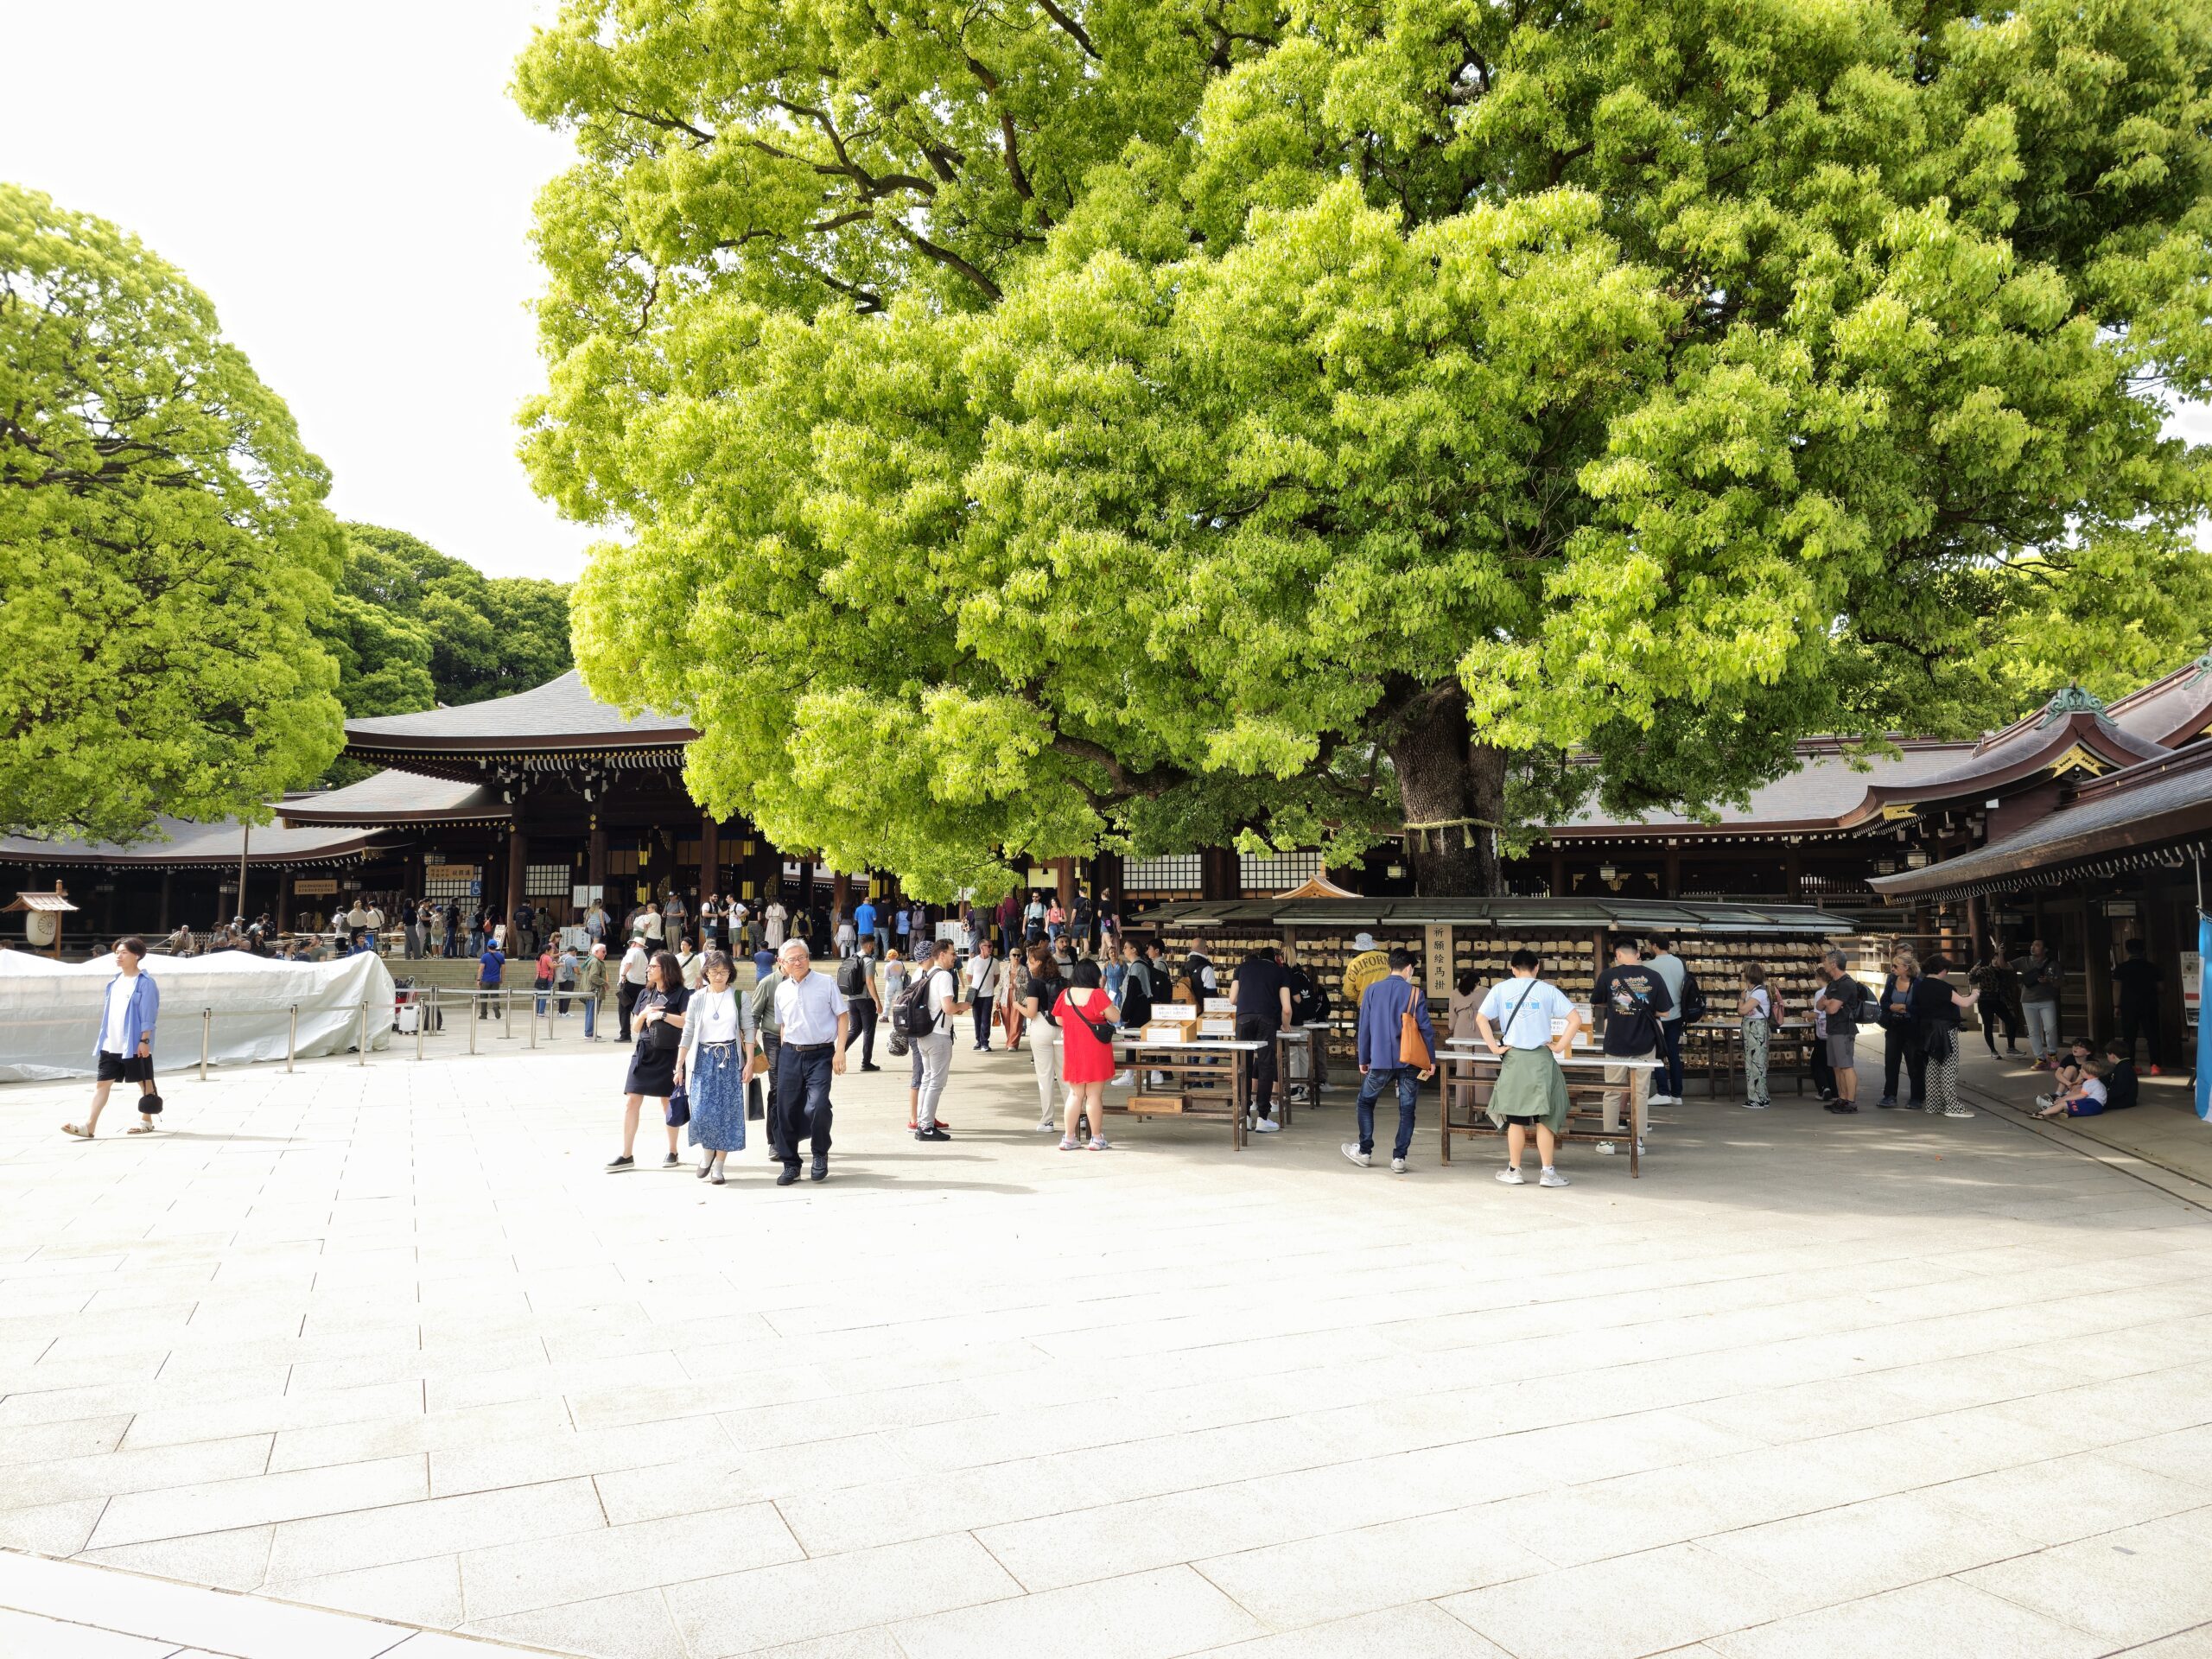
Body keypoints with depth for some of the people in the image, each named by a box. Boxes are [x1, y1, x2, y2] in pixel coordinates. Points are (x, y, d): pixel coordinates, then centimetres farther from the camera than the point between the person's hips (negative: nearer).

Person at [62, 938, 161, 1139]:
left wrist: (145, 1040, -17)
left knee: (144, 1082, 7)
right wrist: (104, 1039, 16)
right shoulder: (115, 981, 12)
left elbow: (148, 1015, -13)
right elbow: (110, 1013, 17)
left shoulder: (145, 983, -10)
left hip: (134, 1045, -7)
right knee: (102, 1082, 0)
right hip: (111, 1045, 7)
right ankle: (89, 1126, -4)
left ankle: (146, 1121, 20)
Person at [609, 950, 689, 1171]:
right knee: (631, 1101, -3)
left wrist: (662, 1015, -17)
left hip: (668, 1055, -5)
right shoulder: (645, 994, 12)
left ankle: (672, 1152, 21)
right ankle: (627, 1155, 2)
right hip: (644, 1052, 5)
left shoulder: (680, 994, -5)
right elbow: (636, 1027, 16)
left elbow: (686, 1022, -18)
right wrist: (644, 1014, -3)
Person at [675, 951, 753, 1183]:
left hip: (730, 1059, 0)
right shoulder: (697, 1000, 4)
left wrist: (750, 1062, -4)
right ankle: (706, 1153, 18)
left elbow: (748, 1030, 2)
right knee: (702, 1111, -10)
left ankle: (718, 1166, 10)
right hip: (703, 1059, 0)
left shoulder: (738, 997, 2)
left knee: (727, 1113, 0)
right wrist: (679, 1066, 2)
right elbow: (687, 1035, 5)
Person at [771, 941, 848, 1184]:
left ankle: (820, 1155, 6)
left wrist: (840, 1051, -8)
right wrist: (784, 1054, 13)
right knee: (786, 1110, 5)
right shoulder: (781, 990, 10)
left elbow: (843, 1016, 0)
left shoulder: (825, 984, -2)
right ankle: (790, 1164, 21)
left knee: (817, 1106, -19)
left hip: (821, 1054, -4)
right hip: (790, 1055, 4)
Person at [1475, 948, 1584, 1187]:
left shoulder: (1500, 989, 1)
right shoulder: (1547, 990, -1)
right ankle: (1548, 1173, 7)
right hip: (1540, 1058, -1)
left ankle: (1514, 1171, 15)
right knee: (1544, 1118, 6)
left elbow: (1481, 1018, -7)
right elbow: (1576, 1019, -7)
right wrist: (1560, 1046, -3)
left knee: (1515, 1118, 8)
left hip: (1513, 1058, 1)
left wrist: (1494, 1048, -3)